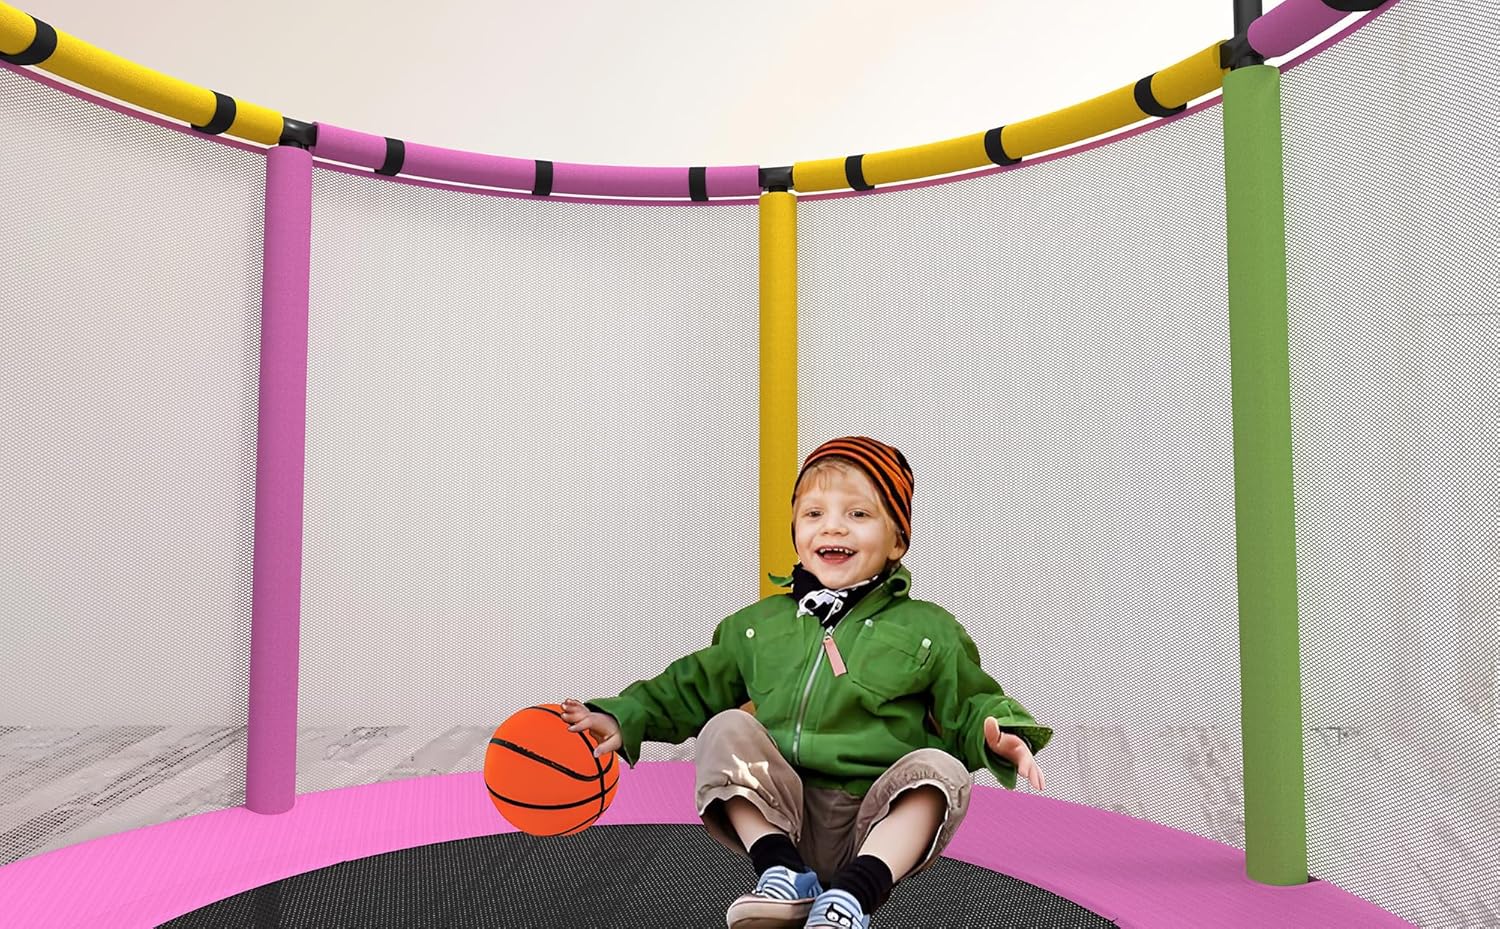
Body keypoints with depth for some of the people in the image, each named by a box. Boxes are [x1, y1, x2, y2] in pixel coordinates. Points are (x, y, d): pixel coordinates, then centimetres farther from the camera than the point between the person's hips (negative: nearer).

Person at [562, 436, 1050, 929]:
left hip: (878, 831, -2)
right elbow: (691, 689, 21)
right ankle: (783, 873, -22)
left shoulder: (928, 631, 6)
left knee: (939, 768, -28)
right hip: (779, 816, 2)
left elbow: (971, 706, 8)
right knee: (725, 729, -18)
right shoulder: (757, 625, 13)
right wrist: (622, 717, 9)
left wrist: (998, 734, -15)